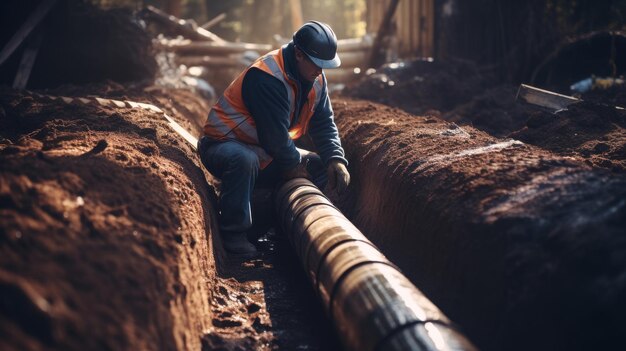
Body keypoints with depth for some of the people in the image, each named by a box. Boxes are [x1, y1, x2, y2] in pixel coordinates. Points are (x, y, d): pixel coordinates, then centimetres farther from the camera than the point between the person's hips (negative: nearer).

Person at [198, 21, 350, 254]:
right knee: (244, 160, -42)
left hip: (268, 154, 8)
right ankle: (233, 234, -26)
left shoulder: (316, 79, 0)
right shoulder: (266, 77, -29)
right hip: (224, 145, -8)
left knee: (321, 166, 0)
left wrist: (336, 160, -14)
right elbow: (275, 134, -28)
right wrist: (293, 165, -15)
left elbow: (324, 124, 2)